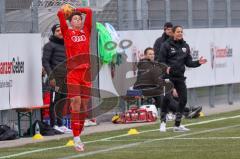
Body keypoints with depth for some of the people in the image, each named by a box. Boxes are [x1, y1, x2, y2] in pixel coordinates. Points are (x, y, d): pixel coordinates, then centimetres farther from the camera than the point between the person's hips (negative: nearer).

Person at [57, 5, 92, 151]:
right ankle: (76, 139, -14)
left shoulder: (86, 31, 14)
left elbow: (89, 12, 10)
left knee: (84, 104, 5)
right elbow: (60, 14, -1)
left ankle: (79, 136, 14)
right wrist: (64, 9, 18)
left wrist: (76, 9, 22)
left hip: (86, 71, 3)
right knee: (76, 102, -12)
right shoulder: (67, 32, 7)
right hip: (73, 72, -3)